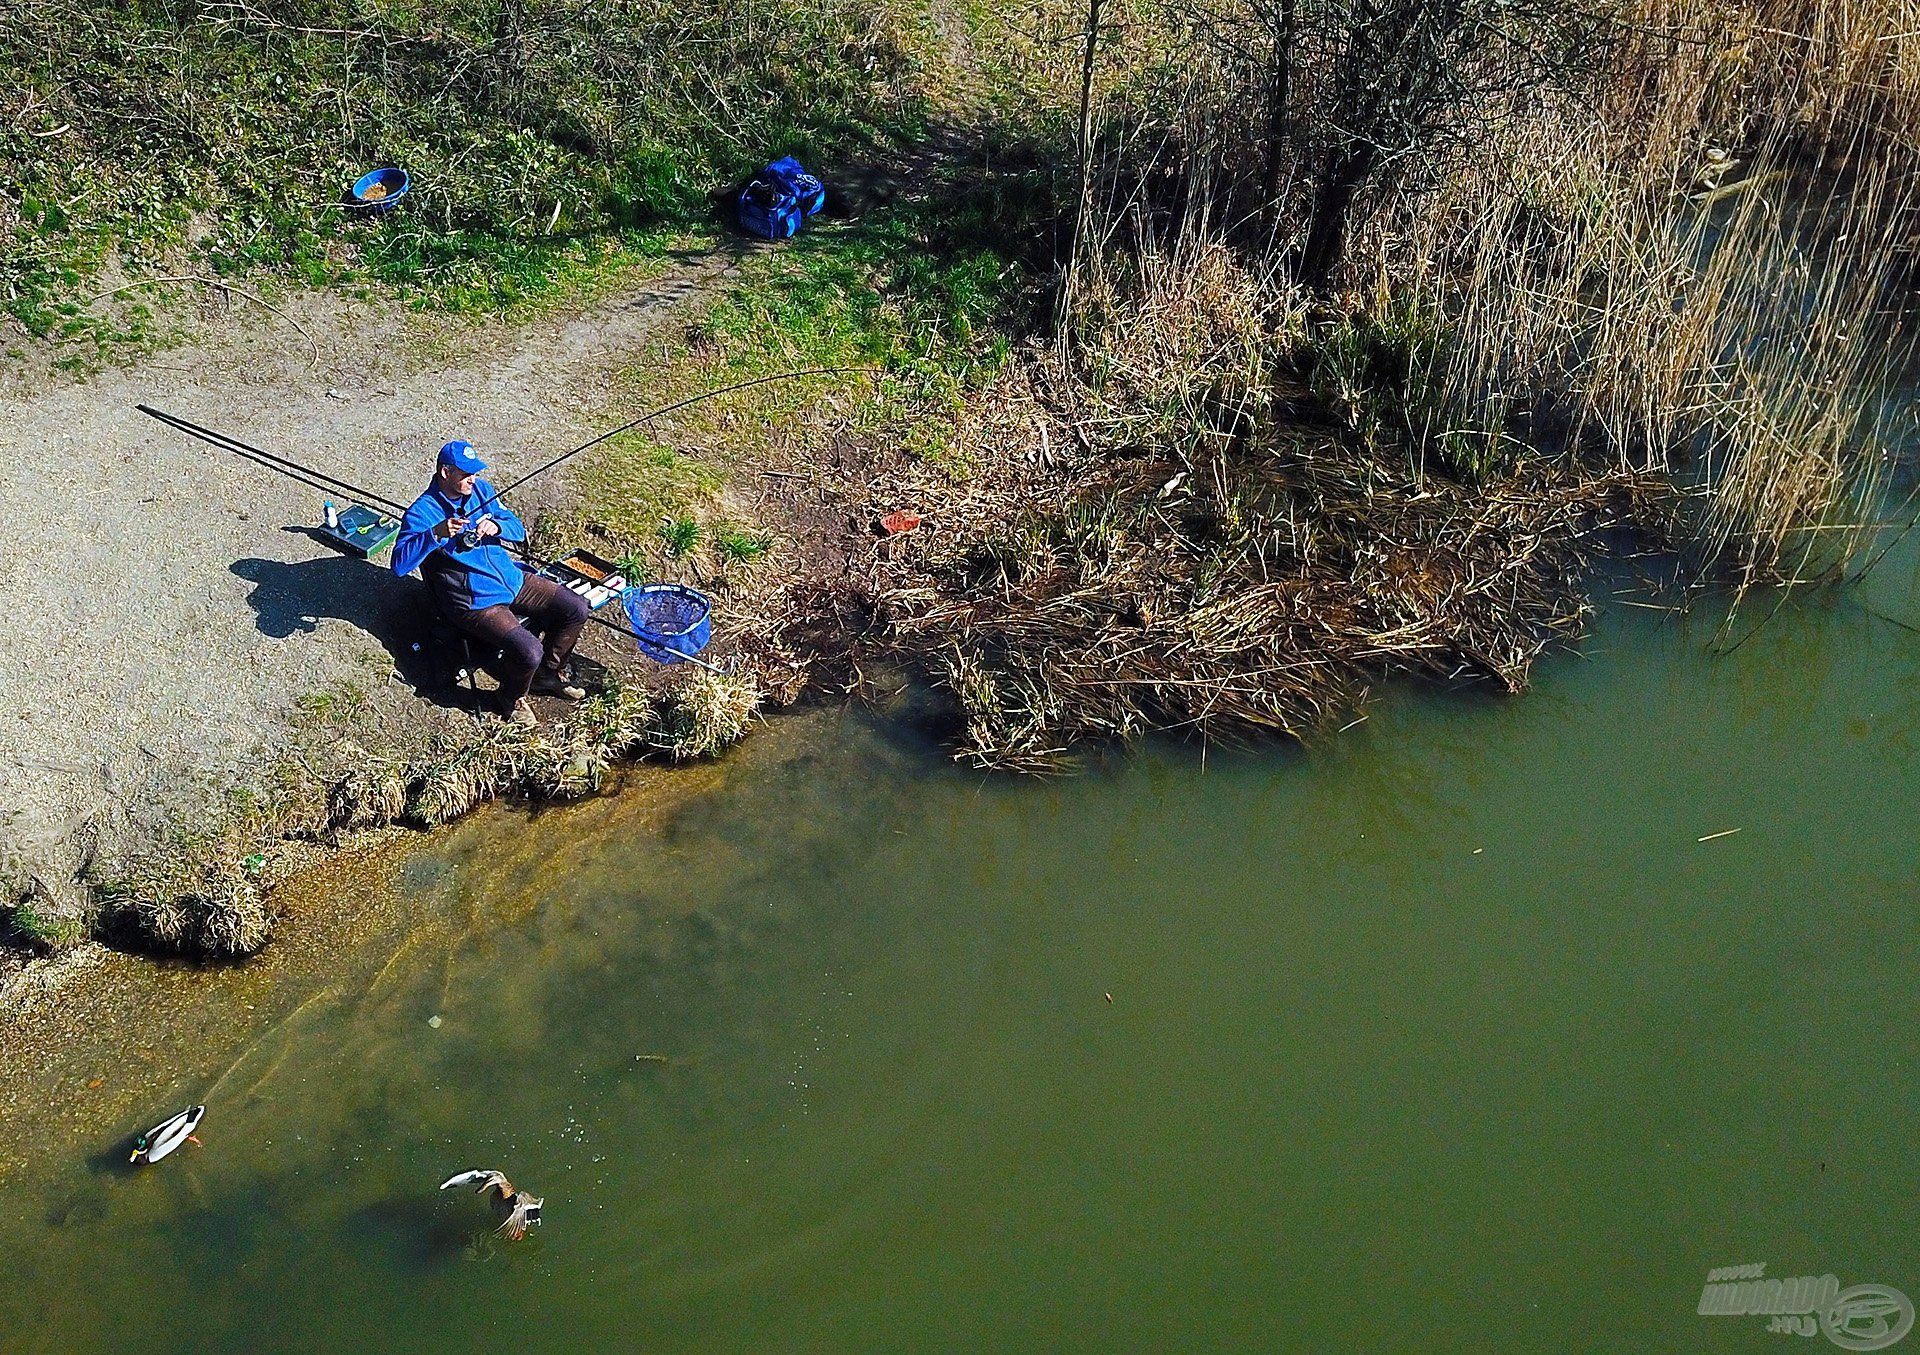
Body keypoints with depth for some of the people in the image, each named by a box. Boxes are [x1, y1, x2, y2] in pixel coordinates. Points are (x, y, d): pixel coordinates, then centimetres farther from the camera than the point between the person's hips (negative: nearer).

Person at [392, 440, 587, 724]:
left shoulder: (480, 489, 5)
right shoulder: (422, 513, -14)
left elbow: (518, 530, 9)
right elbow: (399, 564, -24)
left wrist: (496, 526, -14)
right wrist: (435, 534, -35)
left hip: (513, 580, 7)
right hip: (475, 602, -7)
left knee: (576, 609, 0)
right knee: (528, 651, -26)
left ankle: (549, 674, 22)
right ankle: (512, 699, 7)